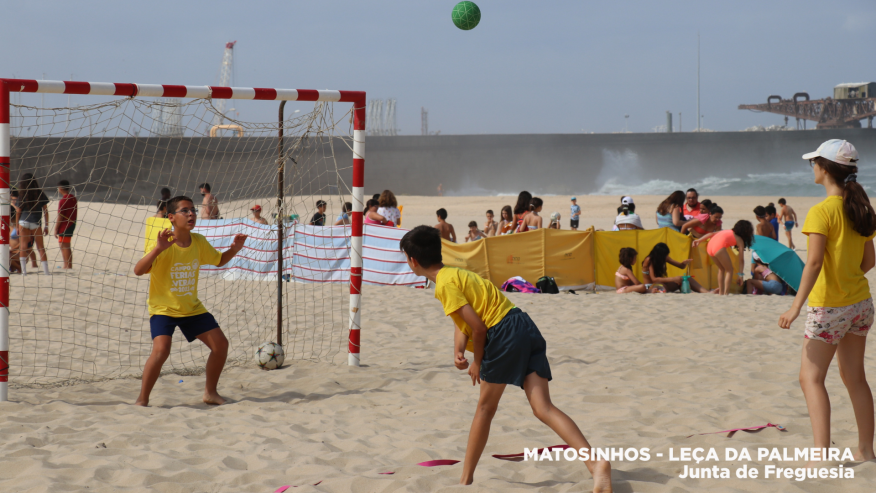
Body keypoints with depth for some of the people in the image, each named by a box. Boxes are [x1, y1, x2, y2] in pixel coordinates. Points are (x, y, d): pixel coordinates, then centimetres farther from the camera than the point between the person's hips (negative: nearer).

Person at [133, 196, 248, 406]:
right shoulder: (163, 245, -20)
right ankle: (142, 400, -12)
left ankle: (210, 392, 21)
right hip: (163, 308, -6)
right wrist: (158, 249, -46)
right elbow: (138, 271, -32)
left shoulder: (199, 242, -3)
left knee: (221, 344, 1)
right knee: (161, 349, -26)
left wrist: (234, 249, -4)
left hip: (192, 308, 6)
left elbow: (219, 261, 16)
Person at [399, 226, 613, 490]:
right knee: (543, 409, -3)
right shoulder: (455, 273, 22)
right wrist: (459, 351, 0)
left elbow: (478, 327, -12)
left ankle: (466, 479, 20)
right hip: (525, 328, 8)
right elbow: (462, 321, 19)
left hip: (504, 334, -8)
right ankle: (597, 463, -19)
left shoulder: (444, 284, -8)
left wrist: (477, 362, 3)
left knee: (485, 408, 8)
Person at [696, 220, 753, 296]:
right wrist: (740, 275, 17)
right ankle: (726, 293, 2)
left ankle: (721, 292, 23)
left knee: (721, 269, 24)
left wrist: (699, 240, 18)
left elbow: (711, 234, 22)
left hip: (709, 247, 7)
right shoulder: (740, 240, 15)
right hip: (719, 247, -7)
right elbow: (741, 260, 14)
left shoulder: (729, 232, 32)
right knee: (729, 270, 10)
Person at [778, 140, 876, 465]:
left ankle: (822, 452, -11)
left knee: (811, 377, -2)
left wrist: (796, 306, -24)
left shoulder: (822, 212, -17)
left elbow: (814, 262, -24)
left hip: (829, 306, -7)